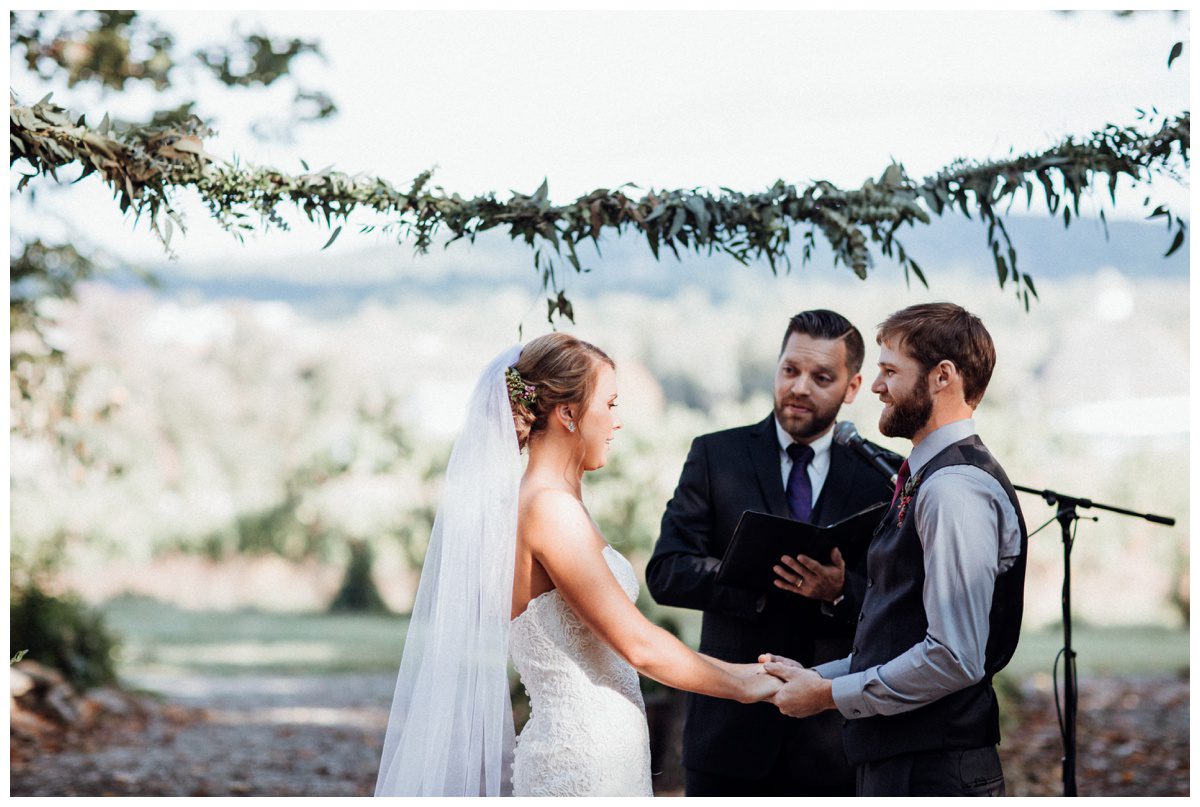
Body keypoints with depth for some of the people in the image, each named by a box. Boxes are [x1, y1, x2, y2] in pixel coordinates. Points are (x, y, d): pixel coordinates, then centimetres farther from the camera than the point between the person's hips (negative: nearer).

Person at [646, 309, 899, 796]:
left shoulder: (882, 476, 4)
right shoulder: (716, 456, 4)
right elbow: (666, 573, -5)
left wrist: (840, 591, -23)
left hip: (831, 733, 1)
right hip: (732, 725, 0)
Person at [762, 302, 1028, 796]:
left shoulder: (954, 488, -16)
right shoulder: (926, 482, 17)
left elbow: (953, 658, -23)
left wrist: (831, 694, -14)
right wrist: (817, 677, 10)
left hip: (932, 772, -10)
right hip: (897, 762, 10)